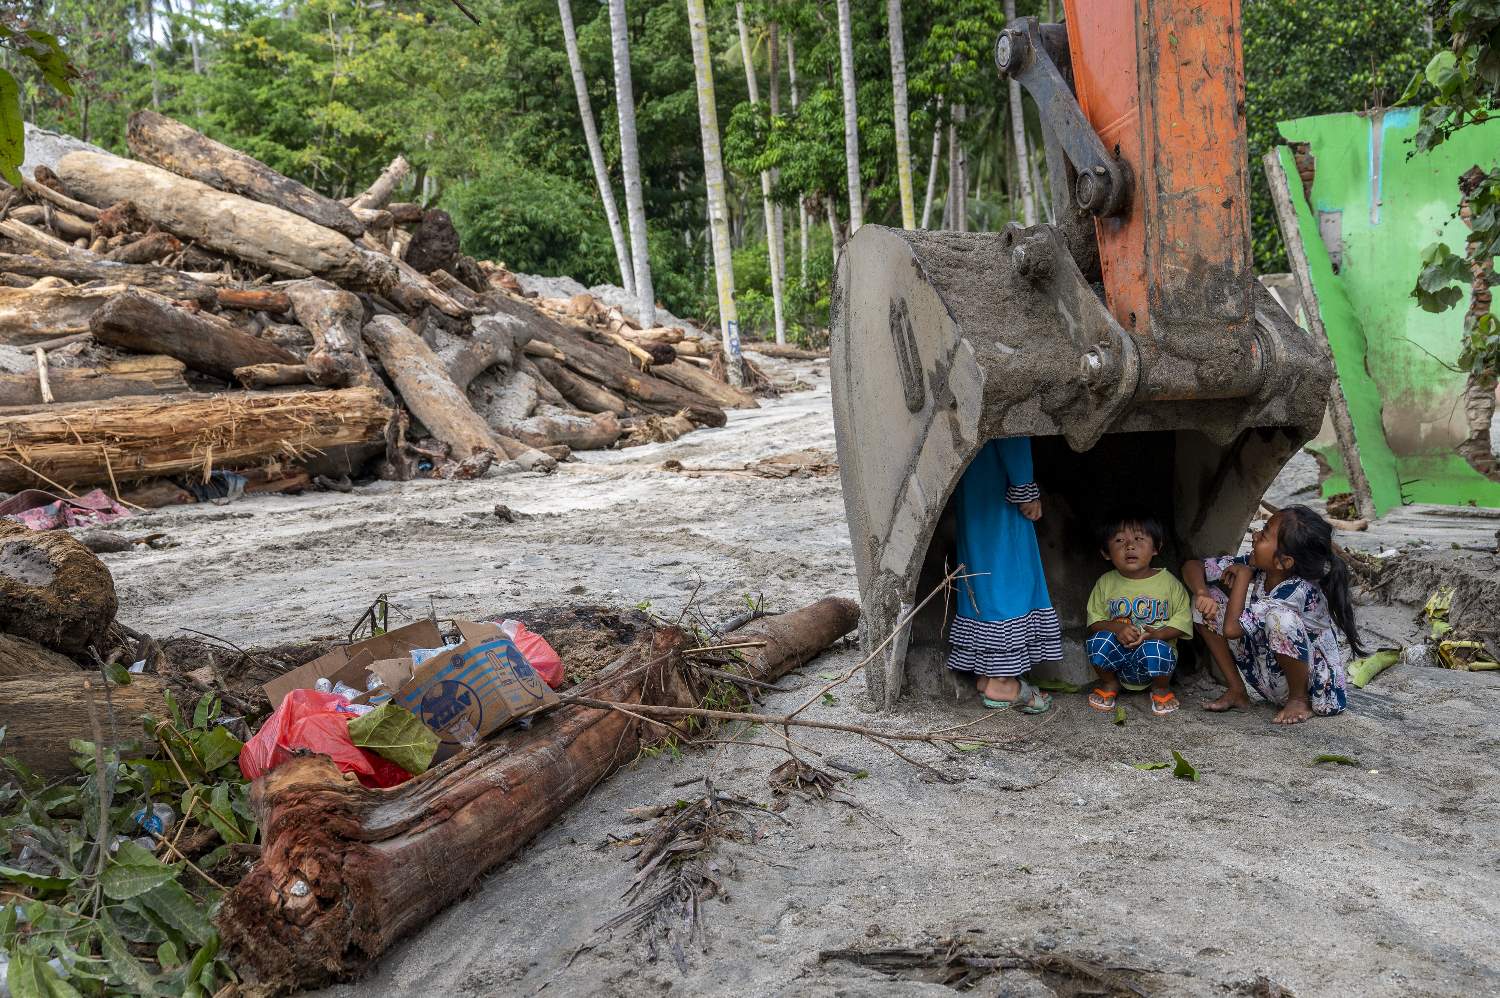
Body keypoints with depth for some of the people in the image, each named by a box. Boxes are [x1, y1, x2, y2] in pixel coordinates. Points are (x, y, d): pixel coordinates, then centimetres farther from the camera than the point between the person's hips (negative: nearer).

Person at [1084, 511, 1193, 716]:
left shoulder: (1168, 582, -1)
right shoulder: (1106, 583, 2)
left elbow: (1183, 620, -2)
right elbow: (1094, 622, 2)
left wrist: (1157, 634, -20)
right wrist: (1117, 628, -19)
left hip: (1157, 647, -1)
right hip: (1117, 658, 2)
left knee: (1156, 648, -35)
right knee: (1099, 640, -29)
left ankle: (1161, 688, -1)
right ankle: (1109, 684, 2)